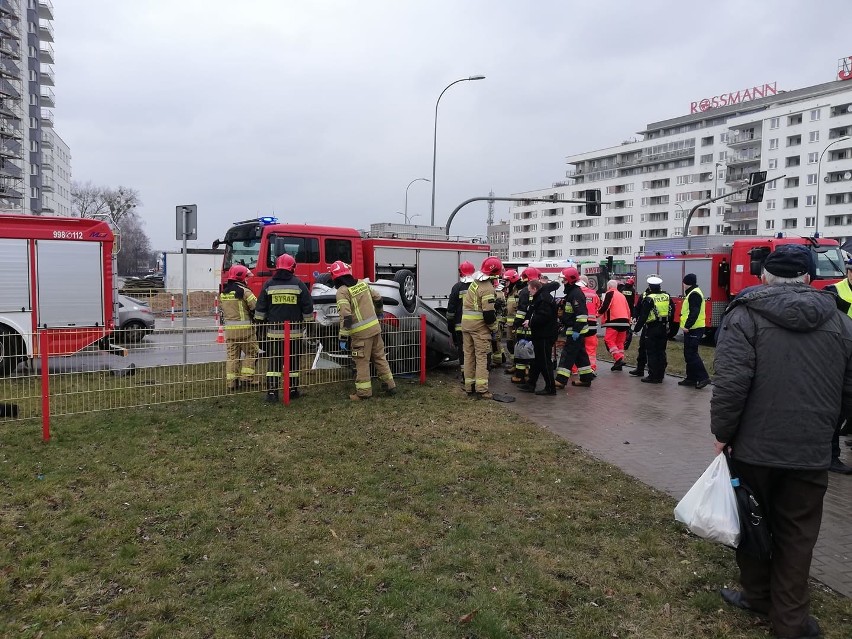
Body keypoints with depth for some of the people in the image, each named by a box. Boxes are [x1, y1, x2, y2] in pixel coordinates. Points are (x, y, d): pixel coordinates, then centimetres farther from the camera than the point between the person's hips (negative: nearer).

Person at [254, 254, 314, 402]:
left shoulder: (269, 284, 4)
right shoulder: (298, 284, -1)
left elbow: (260, 308, 6)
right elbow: (308, 307, 1)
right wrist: (307, 323, 11)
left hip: (274, 331, 1)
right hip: (295, 331, -1)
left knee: (274, 362, 5)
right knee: (293, 361, 8)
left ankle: (272, 391, 1)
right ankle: (293, 390, 14)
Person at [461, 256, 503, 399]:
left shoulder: (474, 283, 13)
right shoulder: (487, 288, -15)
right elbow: (488, 312, -19)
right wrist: (493, 327, -6)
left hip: (466, 323, 8)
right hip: (480, 325, -8)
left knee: (469, 355, 11)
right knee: (482, 356, -4)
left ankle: (469, 386, 16)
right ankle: (481, 389, -6)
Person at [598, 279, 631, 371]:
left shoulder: (609, 293, -1)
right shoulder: (622, 295, 22)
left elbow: (605, 307, -13)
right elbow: (628, 310, 22)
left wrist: (599, 312, 7)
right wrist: (628, 323, 26)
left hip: (614, 322, -8)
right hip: (624, 322, 8)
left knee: (609, 340, -7)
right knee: (620, 342, 13)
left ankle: (618, 358, -21)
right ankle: (618, 363, 14)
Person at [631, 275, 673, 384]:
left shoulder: (649, 299, -14)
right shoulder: (667, 297, 6)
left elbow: (643, 316, -15)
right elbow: (672, 311, 13)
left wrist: (636, 328, -7)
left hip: (652, 329, -6)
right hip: (664, 329, 6)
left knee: (652, 353, 0)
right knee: (661, 352, 12)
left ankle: (653, 376, 1)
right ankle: (660, 376, 16)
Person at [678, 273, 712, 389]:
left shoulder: (694, 294, -15)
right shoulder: (692, 293, 18)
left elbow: (694, 312, -24)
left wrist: (687, 326, -28)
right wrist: (687, 326, 20)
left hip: (694, 330, -11)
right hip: (692, 329, 11)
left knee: (691, 354, -10)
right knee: (688, 354, 13)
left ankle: (703, 377, -8)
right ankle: (691, 378, 19)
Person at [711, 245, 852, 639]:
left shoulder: (746, 315, -9)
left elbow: (730, 383, -19)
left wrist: (722, 433, -8)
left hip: (754, 446, -3)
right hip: (811, 451, 3)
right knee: (797, 534, 14)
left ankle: (757, 595, 33)